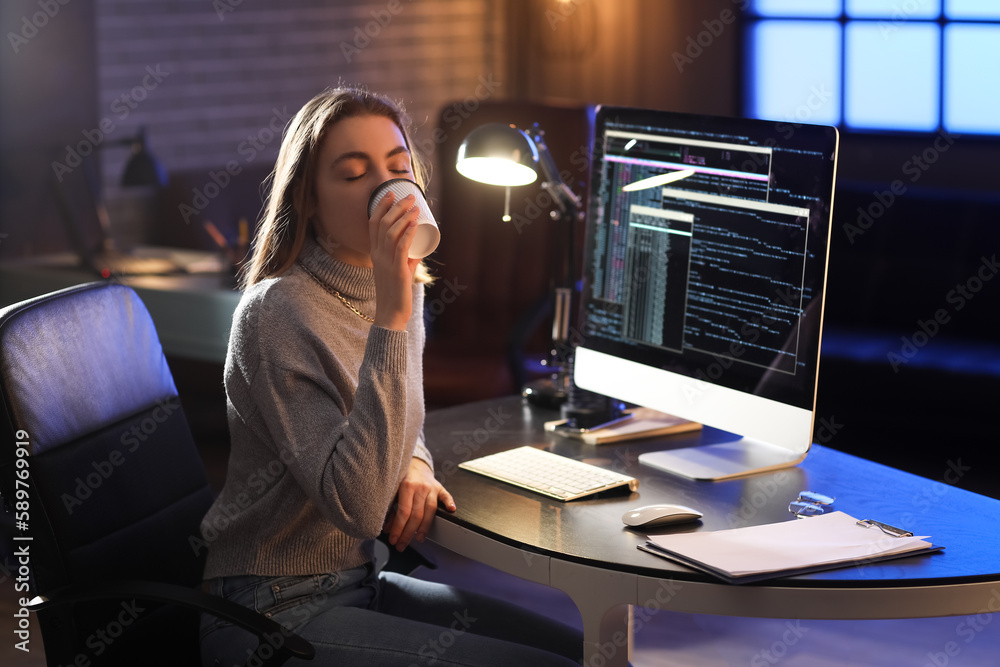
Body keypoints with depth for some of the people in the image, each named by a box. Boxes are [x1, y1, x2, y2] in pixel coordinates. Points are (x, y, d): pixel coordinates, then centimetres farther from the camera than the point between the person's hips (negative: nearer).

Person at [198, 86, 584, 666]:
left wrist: (414, 465, -1)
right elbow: (356, 507, -30)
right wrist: (391, 315, -32)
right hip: (276, 613, -8)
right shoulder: (277, 312, -20)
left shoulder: (403, 288, 5)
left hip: (360, 583, 8)